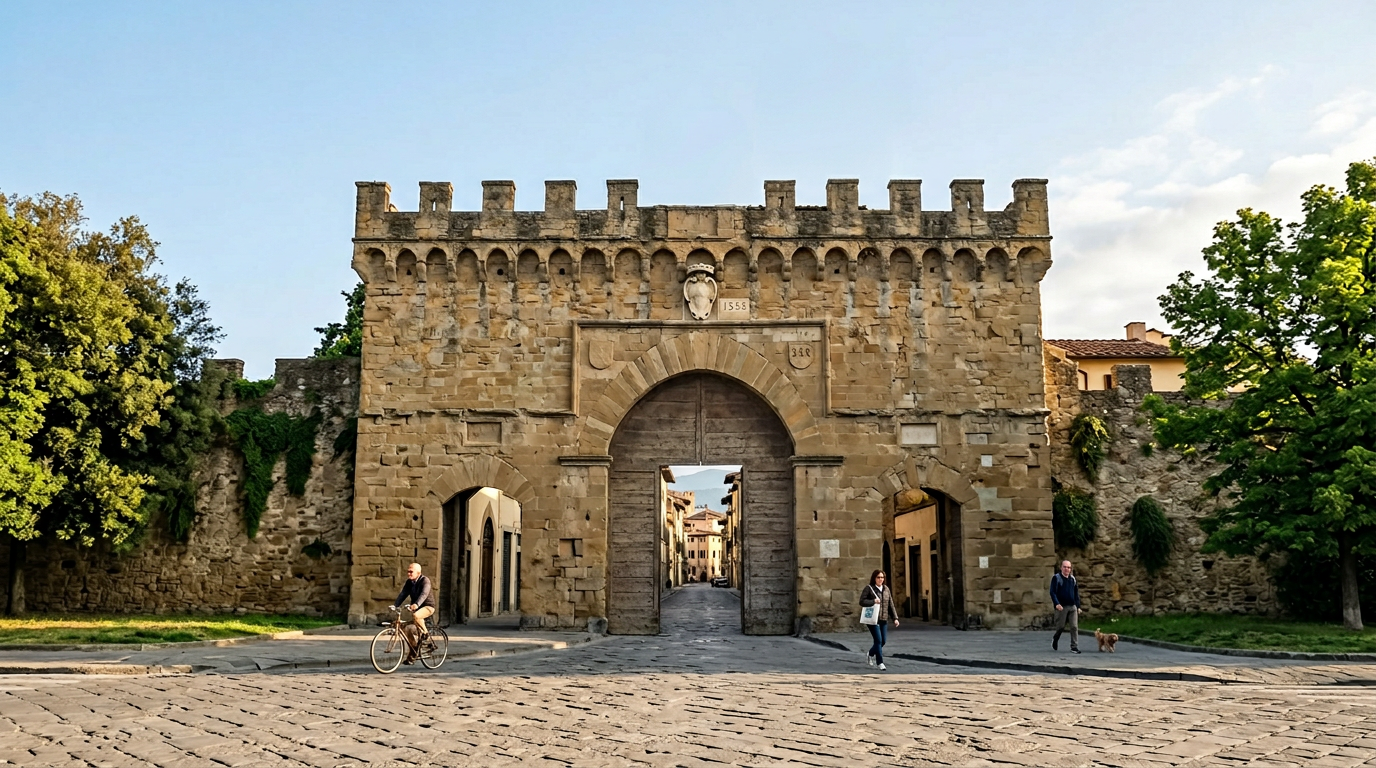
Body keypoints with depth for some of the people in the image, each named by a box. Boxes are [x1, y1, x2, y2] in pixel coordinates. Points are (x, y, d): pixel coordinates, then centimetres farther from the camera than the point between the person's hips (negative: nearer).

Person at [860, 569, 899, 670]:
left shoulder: (886, 589, 12)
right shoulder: (869, 588, -4)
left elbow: (890, 605, 13)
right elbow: (862, 601, -9)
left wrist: (895, 618, 6)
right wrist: (873, 601, -23)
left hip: (884, 620, 6)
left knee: (883, 641, 8)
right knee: (878, 640, -10)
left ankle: (871, 653, 35)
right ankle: (880, 662, 0)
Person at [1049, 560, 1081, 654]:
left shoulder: (1072, 578, 12)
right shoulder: (1056, 578, -3)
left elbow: (1076, 593, 17)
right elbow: (1053, 592, -10)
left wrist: (1078, 606, 12)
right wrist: (1056, 603, -22)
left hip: (1072, 607, 4)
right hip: (1061, 607, -4)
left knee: (1074, 627, -5)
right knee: (1061, 626, 4)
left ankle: (1074, 647, -1)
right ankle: (1055, 639, 33)